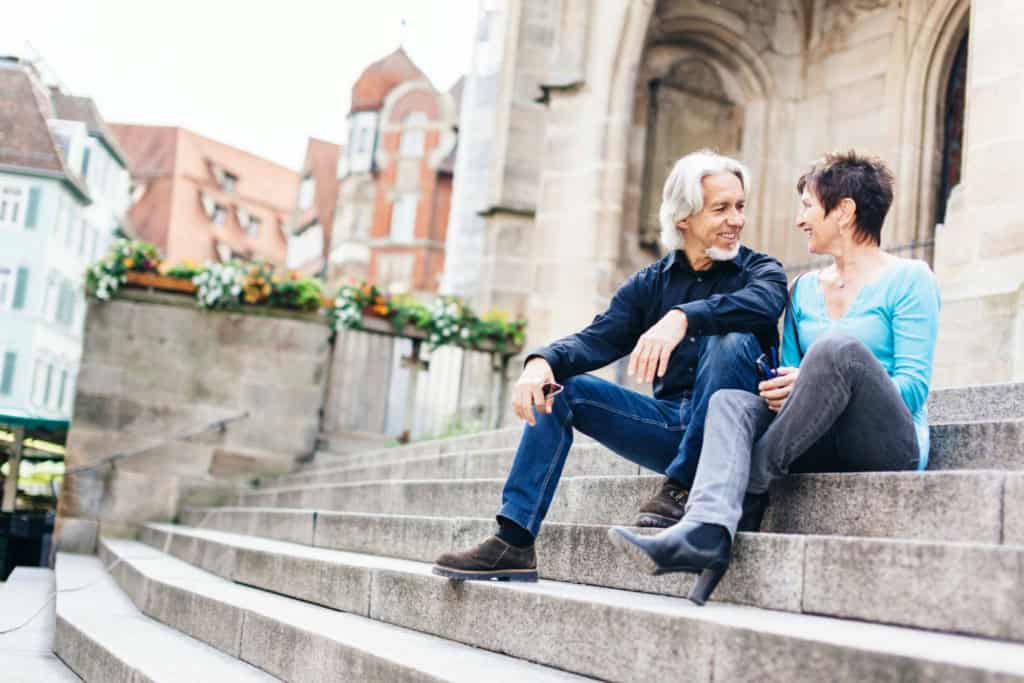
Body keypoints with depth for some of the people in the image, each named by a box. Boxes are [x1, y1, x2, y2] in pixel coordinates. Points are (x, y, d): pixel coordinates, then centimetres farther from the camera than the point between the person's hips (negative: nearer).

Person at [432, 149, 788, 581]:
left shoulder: (760, 270, 0)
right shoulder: (650, 283, 11)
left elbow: (763, 303, -25)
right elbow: (597, 340, -3)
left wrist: (683, 317, -41)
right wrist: (543, 361, -25)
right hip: (669, 422, 4)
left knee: (732, 341, -30)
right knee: (558, 386, -7)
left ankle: (682, 488, -24)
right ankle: (514, 542, -16)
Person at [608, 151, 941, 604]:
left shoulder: (908, 278, 1)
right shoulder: (804, 290, 19)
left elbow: (913, 387, -8)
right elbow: (790, 375, 17)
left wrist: (821, 383, -21)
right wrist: (779, 392, -9)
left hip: (891, 444, -5)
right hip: (822, 447, 6)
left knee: (839, 344, -31)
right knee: (731, 401, -21)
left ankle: (752, 484, -22)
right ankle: (705, 532, -47)